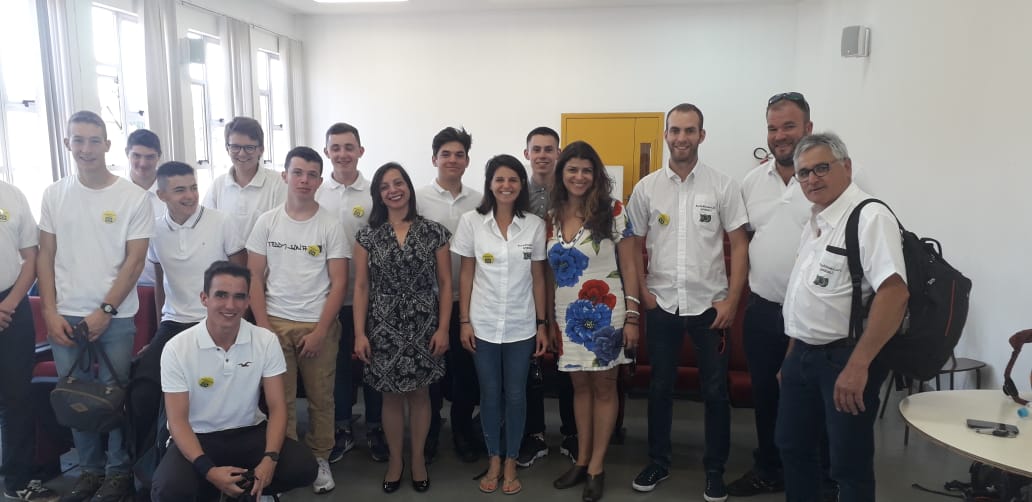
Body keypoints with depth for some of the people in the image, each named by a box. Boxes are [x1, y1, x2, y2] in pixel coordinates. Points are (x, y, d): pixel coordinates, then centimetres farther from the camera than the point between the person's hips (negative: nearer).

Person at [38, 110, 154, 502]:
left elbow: (134, 261, -5)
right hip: (65, 317, 3)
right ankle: (90, 469, 24)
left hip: (115, 317, -3)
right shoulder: (53, 195, 7)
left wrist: (105, 311, -9)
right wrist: (50, 313, 0)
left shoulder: (133, 197, -3)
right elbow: (45, 257, 8)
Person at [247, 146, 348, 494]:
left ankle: (320, 459, 23)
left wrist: (319, 330, -9)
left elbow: (339, 283, -4)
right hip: (275, 323, 1)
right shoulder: (267, 222, 4)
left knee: (321, 398, 7)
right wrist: (262, 325, -4)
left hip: (318, 325, -1)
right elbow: (255, 277, 5)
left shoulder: (331, 225, -2)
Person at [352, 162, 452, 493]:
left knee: (419, 393, 10)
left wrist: (443, 328, -6)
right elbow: (361, 287, 1)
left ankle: (418, 458, 28)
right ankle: (395, 459, 27)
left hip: (423, 329, 0)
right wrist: (359, 333, -5)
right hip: (384, 329, 1)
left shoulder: (434, 232, -1)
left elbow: (445, 283, 0)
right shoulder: (368, 236, 1)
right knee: (391, 396, 9)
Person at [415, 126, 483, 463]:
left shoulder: (479, 202, 4)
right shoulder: (419, 199, -2)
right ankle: (429, 433, 26)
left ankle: (463, 432, 27)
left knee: (466, 369, 10)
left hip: (469, 301, 2)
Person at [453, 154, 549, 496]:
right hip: (483, 325, 0)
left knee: (516, 395, 8)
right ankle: (493, 461, 25)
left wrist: (542, 324, 2)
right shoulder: (471, 222, -2)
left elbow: (538, 278, 3)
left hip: (521, 326, 0)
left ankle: (511, 463, 23)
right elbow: (466, 275, 1)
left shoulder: (535, 225, -1)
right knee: (490, 395, 9)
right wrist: (464, 321, -2)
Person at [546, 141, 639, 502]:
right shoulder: (552, 216, 5)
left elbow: (628, 265, -6)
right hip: (567, 317, 4)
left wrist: (632, 316, -10)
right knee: (580, 386, 13)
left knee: (603, 386, 6)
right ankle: (581, 461, 26)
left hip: (604, 314, -3)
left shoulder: (612, 210, -6)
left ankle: (596, 467, 17)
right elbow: (552, 272, 9)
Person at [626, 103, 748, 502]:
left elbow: (739, 246, -2)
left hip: (709, 304, -1)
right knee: (659, 387, 13)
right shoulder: (646, 188, 2)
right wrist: (642, 291, -2)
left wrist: (731, 300, -8)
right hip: (661, 305, 1)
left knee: (715, 391, 8)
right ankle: (658, 462, 28)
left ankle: (715, 469, 24)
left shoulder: (723, 186, -2)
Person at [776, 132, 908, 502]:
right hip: (803, 354, 9)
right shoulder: (815, 221, 12)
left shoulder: (869, 216, -16)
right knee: (791, 445, 18)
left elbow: (894, 292, -27)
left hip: (844, 357, -8)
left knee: (849, 464, 4)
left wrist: (858, 364, -29)